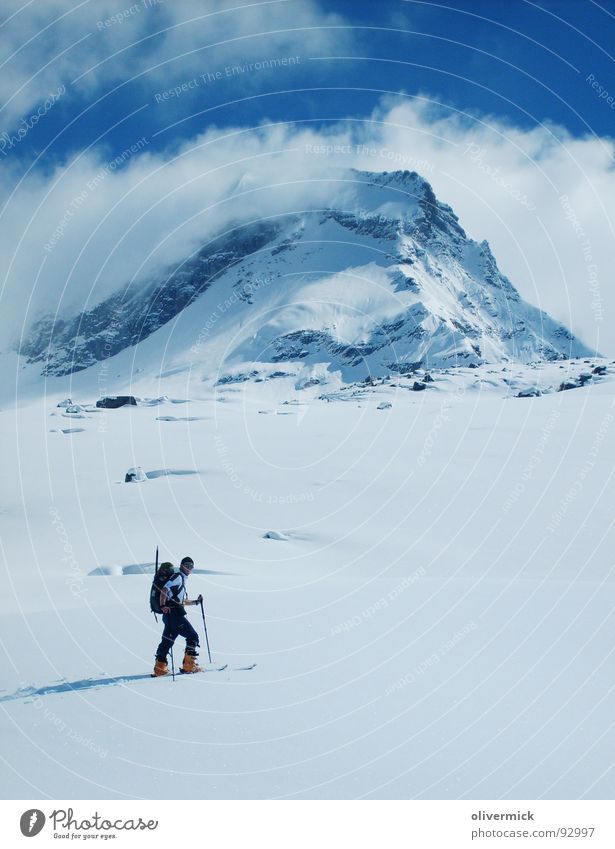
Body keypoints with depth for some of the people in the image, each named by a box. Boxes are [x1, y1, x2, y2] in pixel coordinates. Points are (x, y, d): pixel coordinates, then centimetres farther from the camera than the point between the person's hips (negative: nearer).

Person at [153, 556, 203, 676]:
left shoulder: (182, 580, 26)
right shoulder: (178, 577, -4)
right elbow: (164, 590, -17)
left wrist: (196, 602, 25)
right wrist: (163, 606, -23)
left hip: (170, 614, 10)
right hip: (174, 613, -10)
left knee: (167, 640, 10)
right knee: (193, 637, -6)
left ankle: (160, 668, 12)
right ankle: (189, 666, -6)